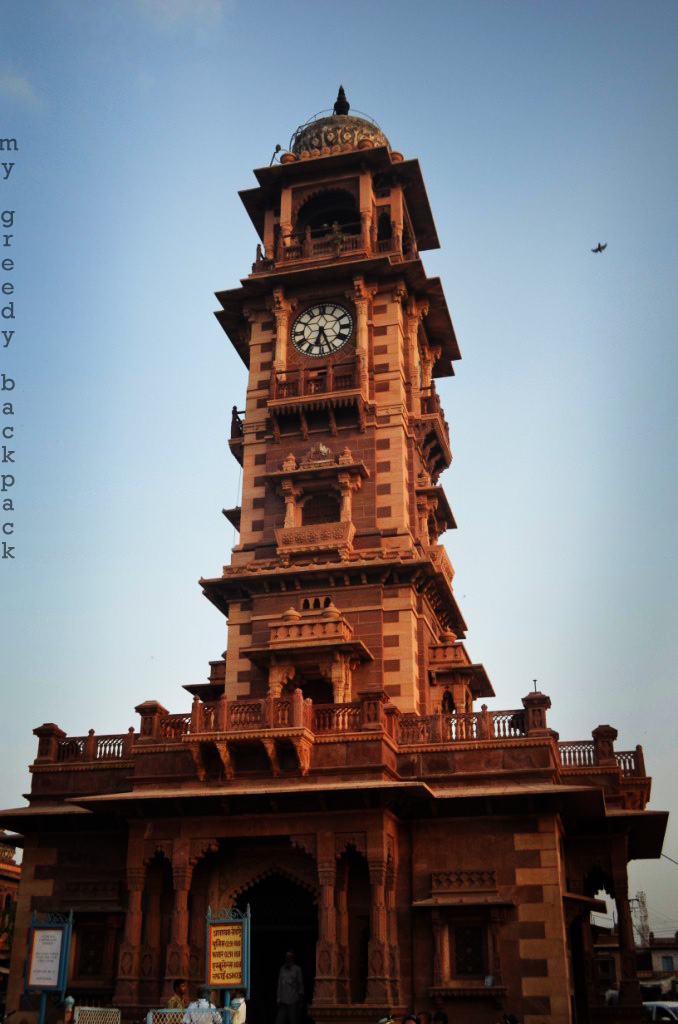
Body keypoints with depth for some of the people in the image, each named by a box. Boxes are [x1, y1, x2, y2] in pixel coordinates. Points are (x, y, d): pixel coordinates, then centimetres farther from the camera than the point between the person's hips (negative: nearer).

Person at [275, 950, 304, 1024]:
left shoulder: (297, 969, -2)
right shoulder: (282, 969, 9)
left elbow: (301, 984, 1)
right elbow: (279, 985, 11)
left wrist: (301, 999, 0)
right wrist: (279, 999, 7)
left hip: (293, 1001, -4)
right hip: (283, 1001, 4)